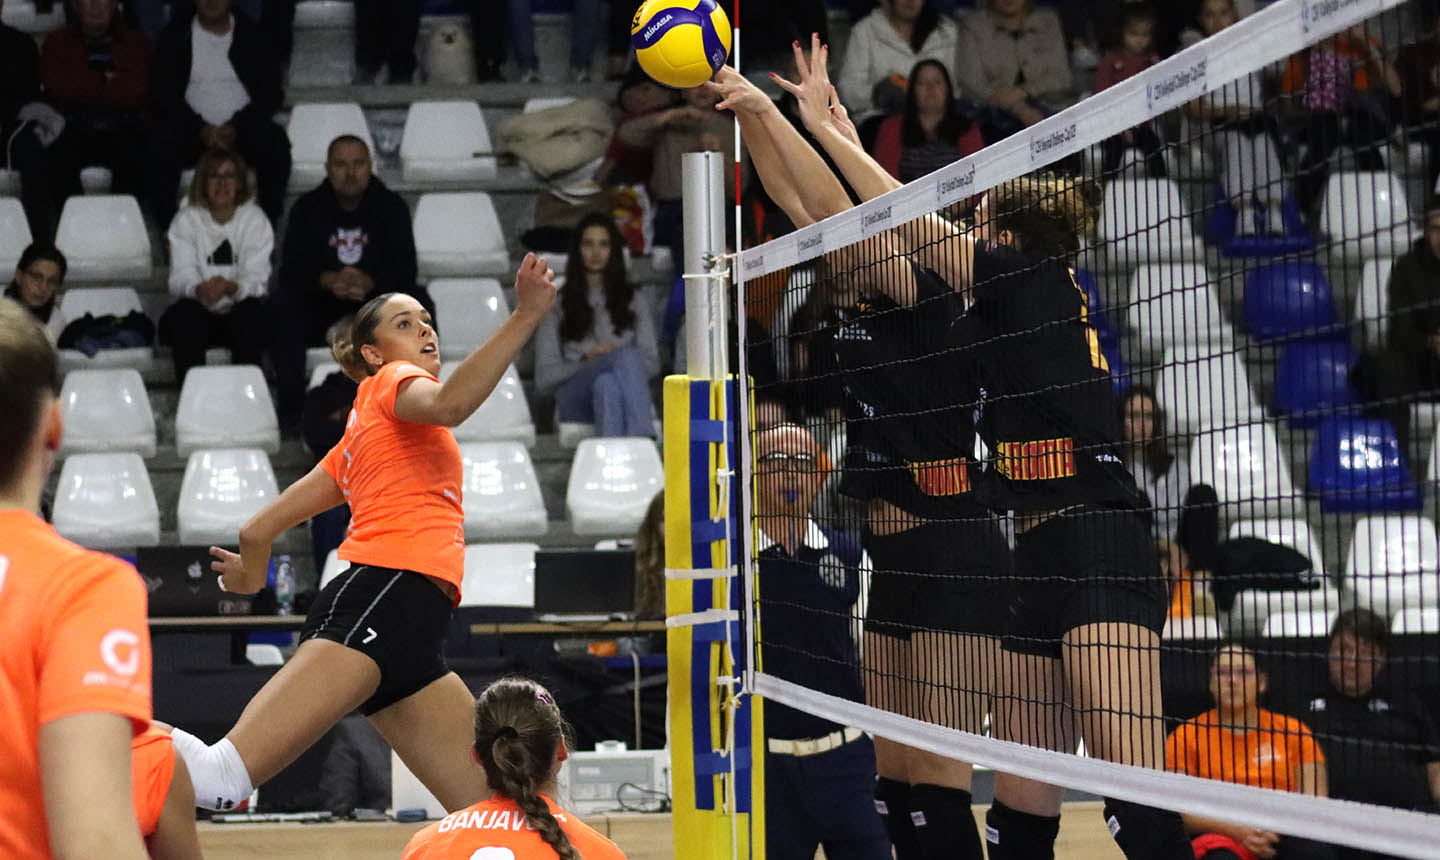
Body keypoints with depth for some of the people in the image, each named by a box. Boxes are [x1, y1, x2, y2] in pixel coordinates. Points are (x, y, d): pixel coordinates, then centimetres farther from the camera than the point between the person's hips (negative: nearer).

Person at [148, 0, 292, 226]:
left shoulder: (250, 34, 10)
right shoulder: (176, 35, 8)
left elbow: (272, 92, 3)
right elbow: (163, 93, -1)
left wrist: (237, 127, -14)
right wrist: (199, 128, -17)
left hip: (242, 130, 0)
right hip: (191, 129, 0)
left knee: (276, 142, -31)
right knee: (163, 144, -33)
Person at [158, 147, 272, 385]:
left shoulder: (255, 219, 1)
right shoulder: (186, 220, 2)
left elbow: (256, 278, -11)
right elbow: (180, 276, -9)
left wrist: (231, 287, -35)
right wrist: (198, 289, -34)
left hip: (240, 313, 0)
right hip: (200, 313, 0)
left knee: (252, 310, -33)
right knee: (185, 312, -32)